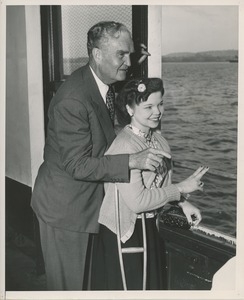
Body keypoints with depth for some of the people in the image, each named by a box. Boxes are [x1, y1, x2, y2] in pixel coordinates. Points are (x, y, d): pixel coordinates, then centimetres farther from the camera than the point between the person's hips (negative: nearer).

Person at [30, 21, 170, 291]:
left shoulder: (106, 84, -1)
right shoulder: (71, 101, -29)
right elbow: (78, 165, -29)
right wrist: (132, 161, -33)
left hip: (87, 199, 9)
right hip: (64, 206, -8)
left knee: (86, 277, 24)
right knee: (68, 282, 10)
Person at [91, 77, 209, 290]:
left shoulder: (156, 137, 0)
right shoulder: (126, 145, -25)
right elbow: (137, 201, -28)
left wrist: (182, 202, -2)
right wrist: (181, 189, -20)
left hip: (149, 226, 8)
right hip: (126, 232, -8)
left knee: (151, 282, 22)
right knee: (129, 285, 10)